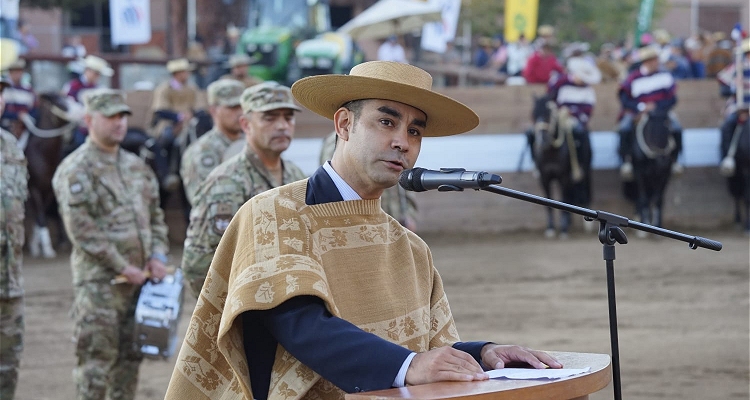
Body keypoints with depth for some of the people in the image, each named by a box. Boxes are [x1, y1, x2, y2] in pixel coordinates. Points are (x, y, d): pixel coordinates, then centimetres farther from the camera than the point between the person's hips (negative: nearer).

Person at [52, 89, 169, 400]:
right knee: (97, 357, -7)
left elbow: (155, 215, 21)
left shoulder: (136, 166, 15)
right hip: (99, 280, -7)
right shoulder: (75, 171, -9)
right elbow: (82, 230, -16)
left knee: (129, 357, 11)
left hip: (139, 278, 7)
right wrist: (123, 267, -16)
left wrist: (158, 255, 3)